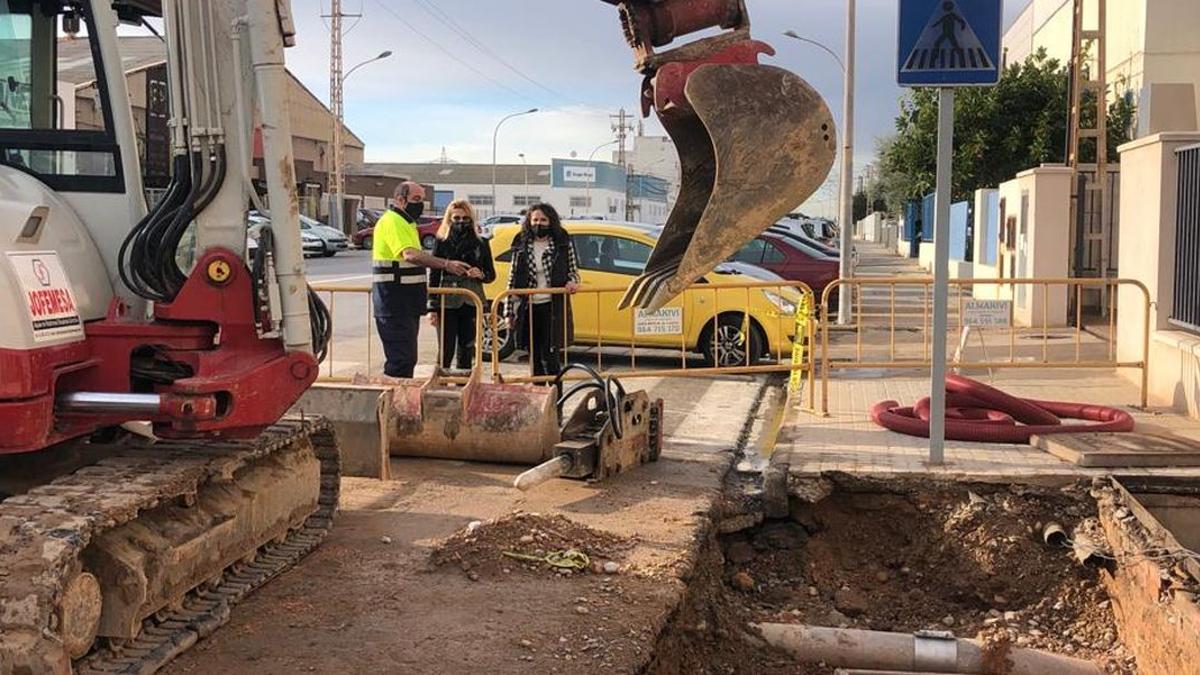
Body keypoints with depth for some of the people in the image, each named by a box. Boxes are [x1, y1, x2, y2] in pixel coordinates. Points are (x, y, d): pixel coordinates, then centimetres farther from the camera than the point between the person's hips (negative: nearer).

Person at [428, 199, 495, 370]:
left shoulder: (481, 243, 9)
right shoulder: (442, 243, 4)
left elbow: (491, 274, 15)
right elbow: (434, 276, 3)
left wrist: (481, 274, -9)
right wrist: (432, 308, -4)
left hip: (471, 303, 2)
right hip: (447, 303, -2)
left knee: (466, 350, 6)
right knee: (446, 350, -5)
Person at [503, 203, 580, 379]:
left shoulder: (563, 243, 3)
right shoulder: (522, 246, 6)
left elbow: (573, 269, 13)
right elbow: (513, 278, 8)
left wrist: (572, 282, -11)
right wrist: (510, 311, 4)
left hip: (553, 306, -3)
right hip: (528, 307, 3)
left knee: (549, 355, -10)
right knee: (534, 357, 9)